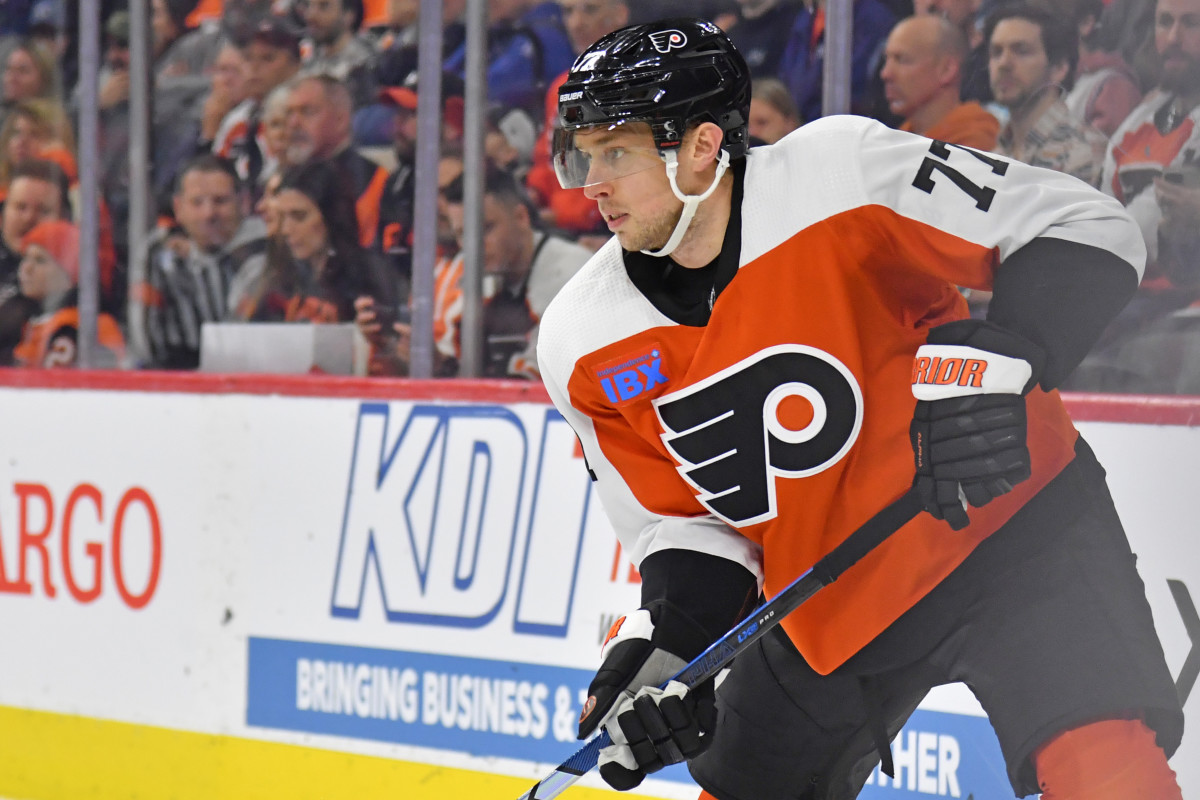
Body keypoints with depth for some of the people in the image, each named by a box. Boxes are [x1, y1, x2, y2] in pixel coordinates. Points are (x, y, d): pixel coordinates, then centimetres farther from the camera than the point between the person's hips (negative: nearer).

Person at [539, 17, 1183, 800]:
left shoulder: (842, 172, -20)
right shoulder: (583, 347, -4)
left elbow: (1088, 230, -18)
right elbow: (679, 520, 4)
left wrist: (997, 360, -32)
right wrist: (666, 641, -15)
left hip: (1011, 523, -5)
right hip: (828, 607, 6)